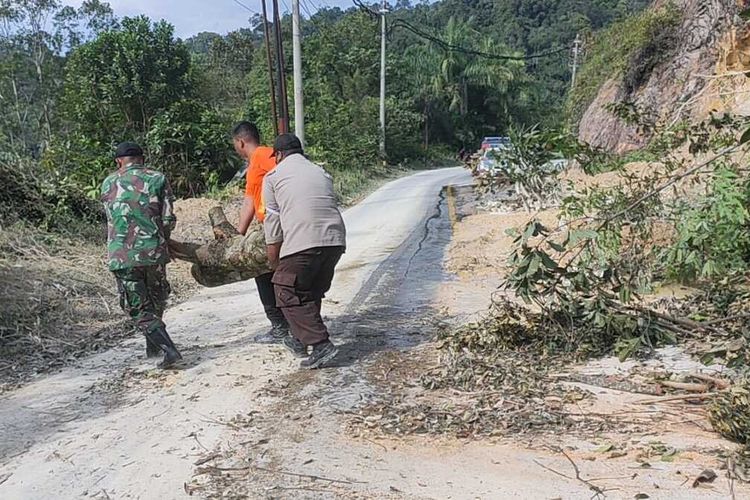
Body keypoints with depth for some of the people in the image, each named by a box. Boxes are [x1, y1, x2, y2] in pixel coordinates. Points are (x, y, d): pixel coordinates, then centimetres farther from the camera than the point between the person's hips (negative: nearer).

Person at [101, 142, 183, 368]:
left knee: (138, 309, 6)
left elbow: (112, 219, 15)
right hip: (154, 251, 1)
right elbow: (169, 219, -2)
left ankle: (168, 349, -6)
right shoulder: (157, 179, 4)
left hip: (122, 255, 0)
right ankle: (153, 345, 33)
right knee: (156, 299, 23)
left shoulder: (108, 184, 9)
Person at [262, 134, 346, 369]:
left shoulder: (274, 176, 11)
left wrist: (274, 262, 16)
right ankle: (301, 339, 33)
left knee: (289, 294, 6)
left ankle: (321, 344, -2)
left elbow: (273, 220, 10)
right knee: (312, 292, 22)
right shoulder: (320, 172, 24)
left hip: (302, 243, -6)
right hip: (335, 239, 6)